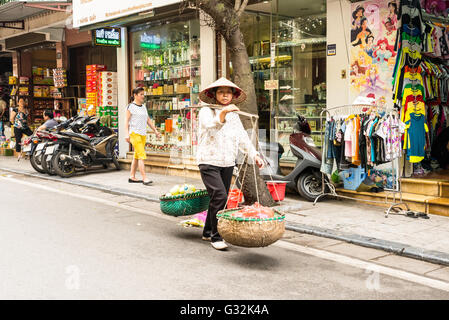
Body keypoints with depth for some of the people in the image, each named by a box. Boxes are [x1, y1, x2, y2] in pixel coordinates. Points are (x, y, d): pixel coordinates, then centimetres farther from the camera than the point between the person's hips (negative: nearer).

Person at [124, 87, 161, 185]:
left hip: (143, 134, 7)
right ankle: (144, 178, -19)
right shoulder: (131, 107, -4)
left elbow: (148, 120, 21)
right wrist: (127, 134, -16)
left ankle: (132, 177, 17)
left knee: (137, 156, 10)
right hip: (134, 133, -7)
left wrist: (155, 131, 15)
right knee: (142, 155, -15)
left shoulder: (143, 107, 18)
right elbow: (126, 121, -7)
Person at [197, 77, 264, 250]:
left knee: (219, 199, 10)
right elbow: (211, 125, -25)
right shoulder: (206, 111, -3)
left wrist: (254, 155, 2)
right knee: (219, 196, -17)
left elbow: (243, 137, 13)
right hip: (209, 161, -6)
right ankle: (216, 236, -7)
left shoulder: (234, 115, 15)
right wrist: (222, 113, -42)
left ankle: (208, 232, 26)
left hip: (227, 163, 6)